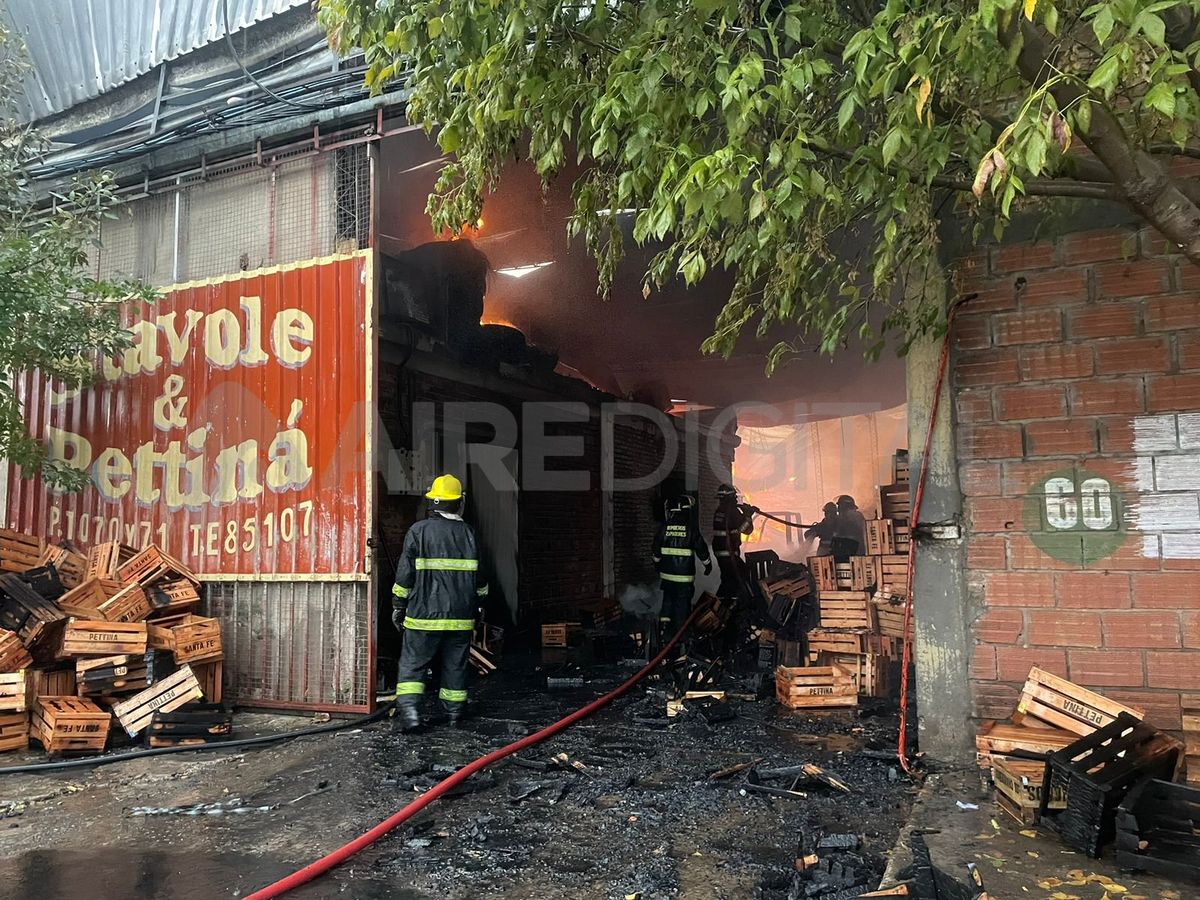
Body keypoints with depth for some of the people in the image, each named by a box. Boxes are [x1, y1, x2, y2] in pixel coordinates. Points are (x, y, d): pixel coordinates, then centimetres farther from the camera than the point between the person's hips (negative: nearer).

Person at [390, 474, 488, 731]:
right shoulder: (469, 533, 6)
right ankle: (454, 712, 17)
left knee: (412, 663, 4)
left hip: (424, 614, -3)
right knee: (455, 665, 11)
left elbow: (405, 574, -4)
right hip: (461, 617, 3)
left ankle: (408, 708, -9)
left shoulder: (418, 531, -5)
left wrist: (398, 606, 5)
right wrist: (479, 602, 24)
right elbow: (479, 577, 11)